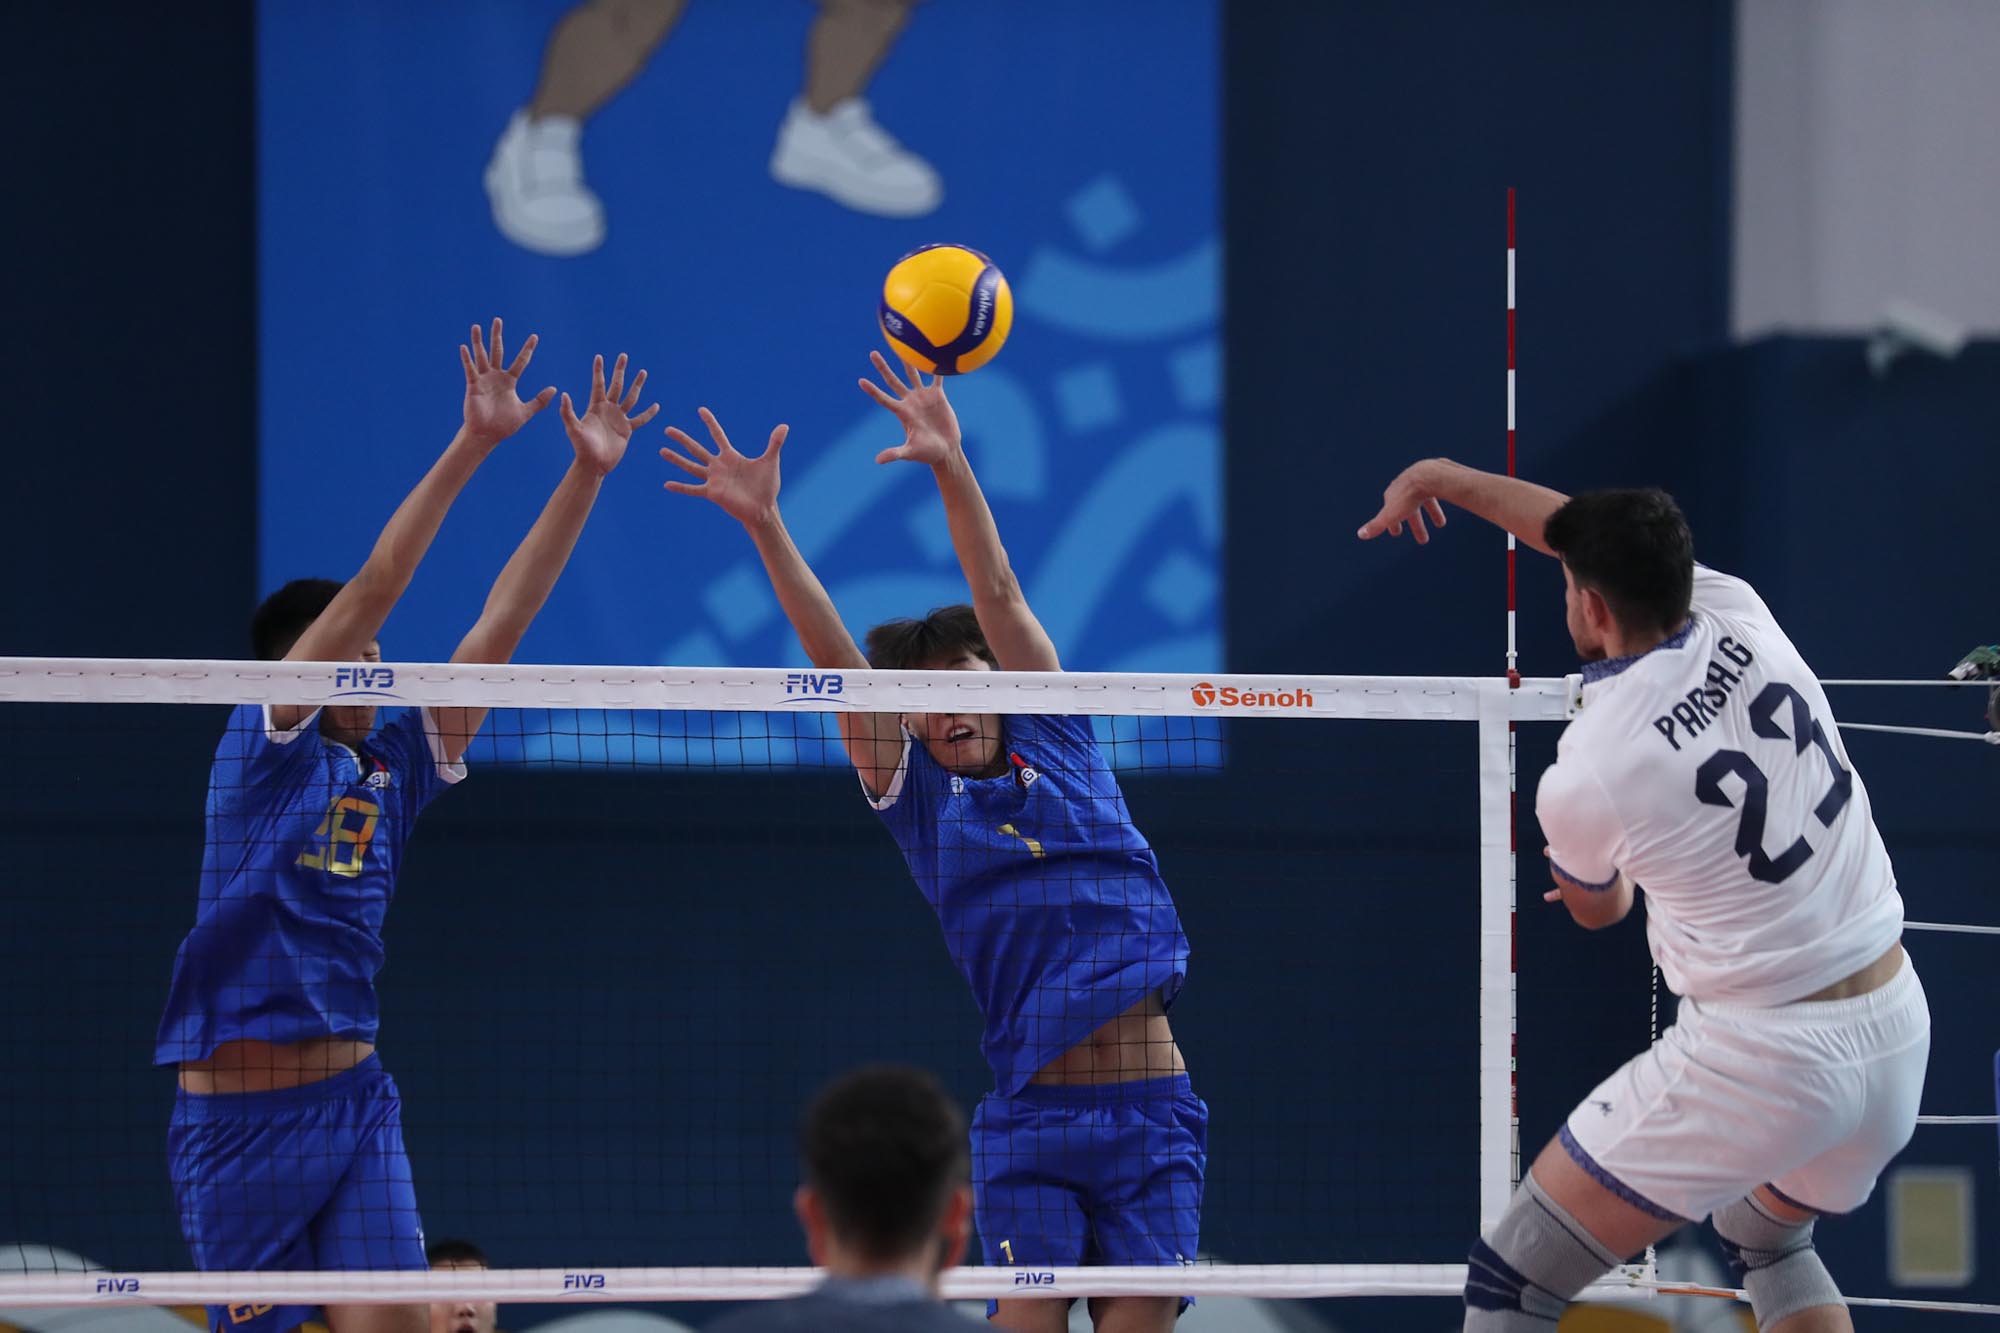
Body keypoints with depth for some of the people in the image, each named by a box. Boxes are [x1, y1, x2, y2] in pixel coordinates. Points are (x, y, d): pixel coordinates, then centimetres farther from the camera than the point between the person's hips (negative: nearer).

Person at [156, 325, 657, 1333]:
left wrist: (587, 472, 6)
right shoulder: (265, 744, -3)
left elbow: (500, 622, 9)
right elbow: (370, 590, -11)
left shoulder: (390, 773, 11)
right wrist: (472, 443, -17)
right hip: (237, 1112, -4)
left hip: (353, 1099, 4)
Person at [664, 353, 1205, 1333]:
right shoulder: (916, 792, 8)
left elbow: (1000, 599, 4)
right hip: (1030, 1114, -1)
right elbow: (835, 660, 0)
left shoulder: (1056, 742, 12)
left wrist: (953, 469, -6)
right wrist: (765, 525, -9)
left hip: (1151, 1108, 1)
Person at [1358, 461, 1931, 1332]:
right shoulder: (1741, 616, -1)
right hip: (1899, 1032, 7)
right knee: (1765, 1240, 35)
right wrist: (1452, 479, 33)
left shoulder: (1582, 780, -13)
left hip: (1758, 1062, -7)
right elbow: (1612, 539, 22)